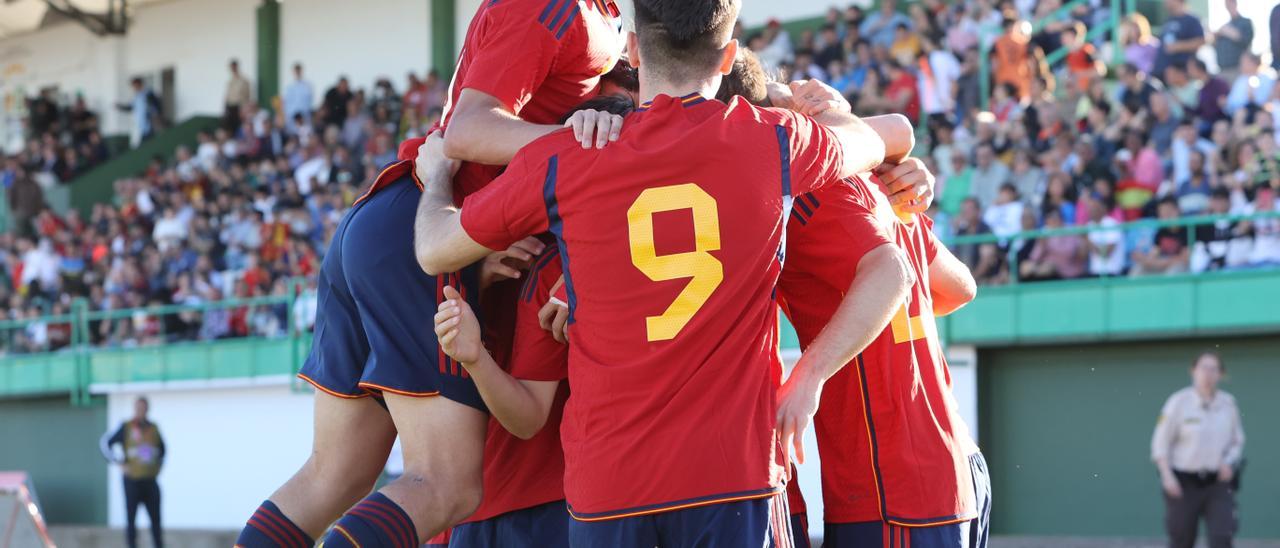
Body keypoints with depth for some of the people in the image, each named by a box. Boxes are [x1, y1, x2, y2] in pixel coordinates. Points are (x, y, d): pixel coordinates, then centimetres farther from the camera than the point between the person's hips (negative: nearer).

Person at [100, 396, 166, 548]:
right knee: (131, 520, 0)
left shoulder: (153, 428, 9)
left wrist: (159, 464, 14)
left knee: (155, 519, 3)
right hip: (132, 480, -3)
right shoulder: (126, 428, -3)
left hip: (150, 482, 3)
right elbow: (105, 443, 0)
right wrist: (118, 462, -6)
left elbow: (162, 449, 27)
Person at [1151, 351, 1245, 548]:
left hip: (1217, 482, 2)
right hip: (1184, 483, -2)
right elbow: (1160, 442, -4)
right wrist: (1167, 475, -15)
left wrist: (1229, 463, -7)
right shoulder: (1179, 401, -7)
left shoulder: (1228, 403, 3)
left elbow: (1237, 441, 13)